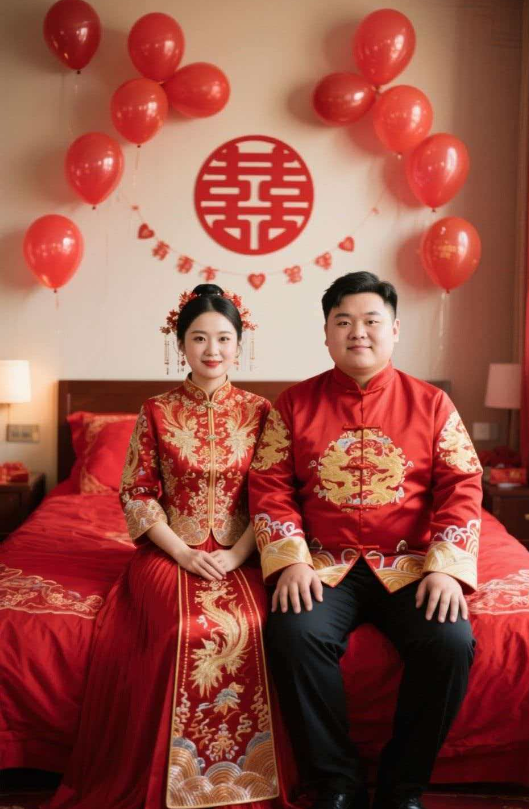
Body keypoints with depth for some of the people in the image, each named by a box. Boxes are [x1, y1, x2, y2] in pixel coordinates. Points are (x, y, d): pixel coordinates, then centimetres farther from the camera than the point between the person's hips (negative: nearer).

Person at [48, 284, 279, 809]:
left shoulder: (258, 411, 4)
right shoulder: (156, 412, 3)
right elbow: (136, 494, 1)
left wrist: (236, 555, -11)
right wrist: (183, 553, -10)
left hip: (240, 555, 1)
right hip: (170, 552, 0)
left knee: (243, 630, -28)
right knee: (192, 630, -29)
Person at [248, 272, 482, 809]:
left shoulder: (431, 403, 6)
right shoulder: (295, 403, 6)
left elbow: (462, 487, 1)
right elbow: (269, 487, 1)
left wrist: (446, 567, -12)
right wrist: (291, 561, -13)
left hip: (410, 565, 1)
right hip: (324, 565, 0)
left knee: (450, 643, -25)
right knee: (293, 634, -28)